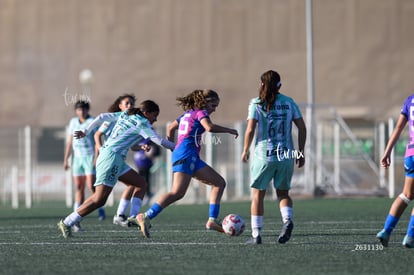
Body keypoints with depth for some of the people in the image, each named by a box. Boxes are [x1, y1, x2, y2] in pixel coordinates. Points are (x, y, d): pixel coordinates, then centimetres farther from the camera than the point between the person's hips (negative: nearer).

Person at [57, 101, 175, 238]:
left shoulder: (125, 115, 17)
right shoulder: (141, 123, -5)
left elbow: (101, 117, 17)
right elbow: (159, 140, -9)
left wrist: (86, 131, 23)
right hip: (112, 156, -10)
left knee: (141, 183, 10)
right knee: (99, 199, -13)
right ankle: (67, 223, -11)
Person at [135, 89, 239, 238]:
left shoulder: (187, 114, 26)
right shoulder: (200, 112, 0)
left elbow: (171, 127, 36)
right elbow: (209, 127, -20)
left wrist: (172, 147, 43)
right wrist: (229, 130, -8)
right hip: (186, 154, -10)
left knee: (219, 182, 9)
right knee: (178, 192, -20)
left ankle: (212, 220, 1)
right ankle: (146, 217, -27)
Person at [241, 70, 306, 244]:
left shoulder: (257, 104, -4)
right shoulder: (289, 103, 6)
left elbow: (250, 130, -11)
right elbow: (302, 127, 4)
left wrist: (245, 150, 2)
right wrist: (301, 152, 10)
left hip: (264, 155, -3)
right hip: (286, 155, 3)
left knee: (258, 195, 9)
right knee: (283, 193, 15)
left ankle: (256, 234, 7)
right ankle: (287, 220, -13)